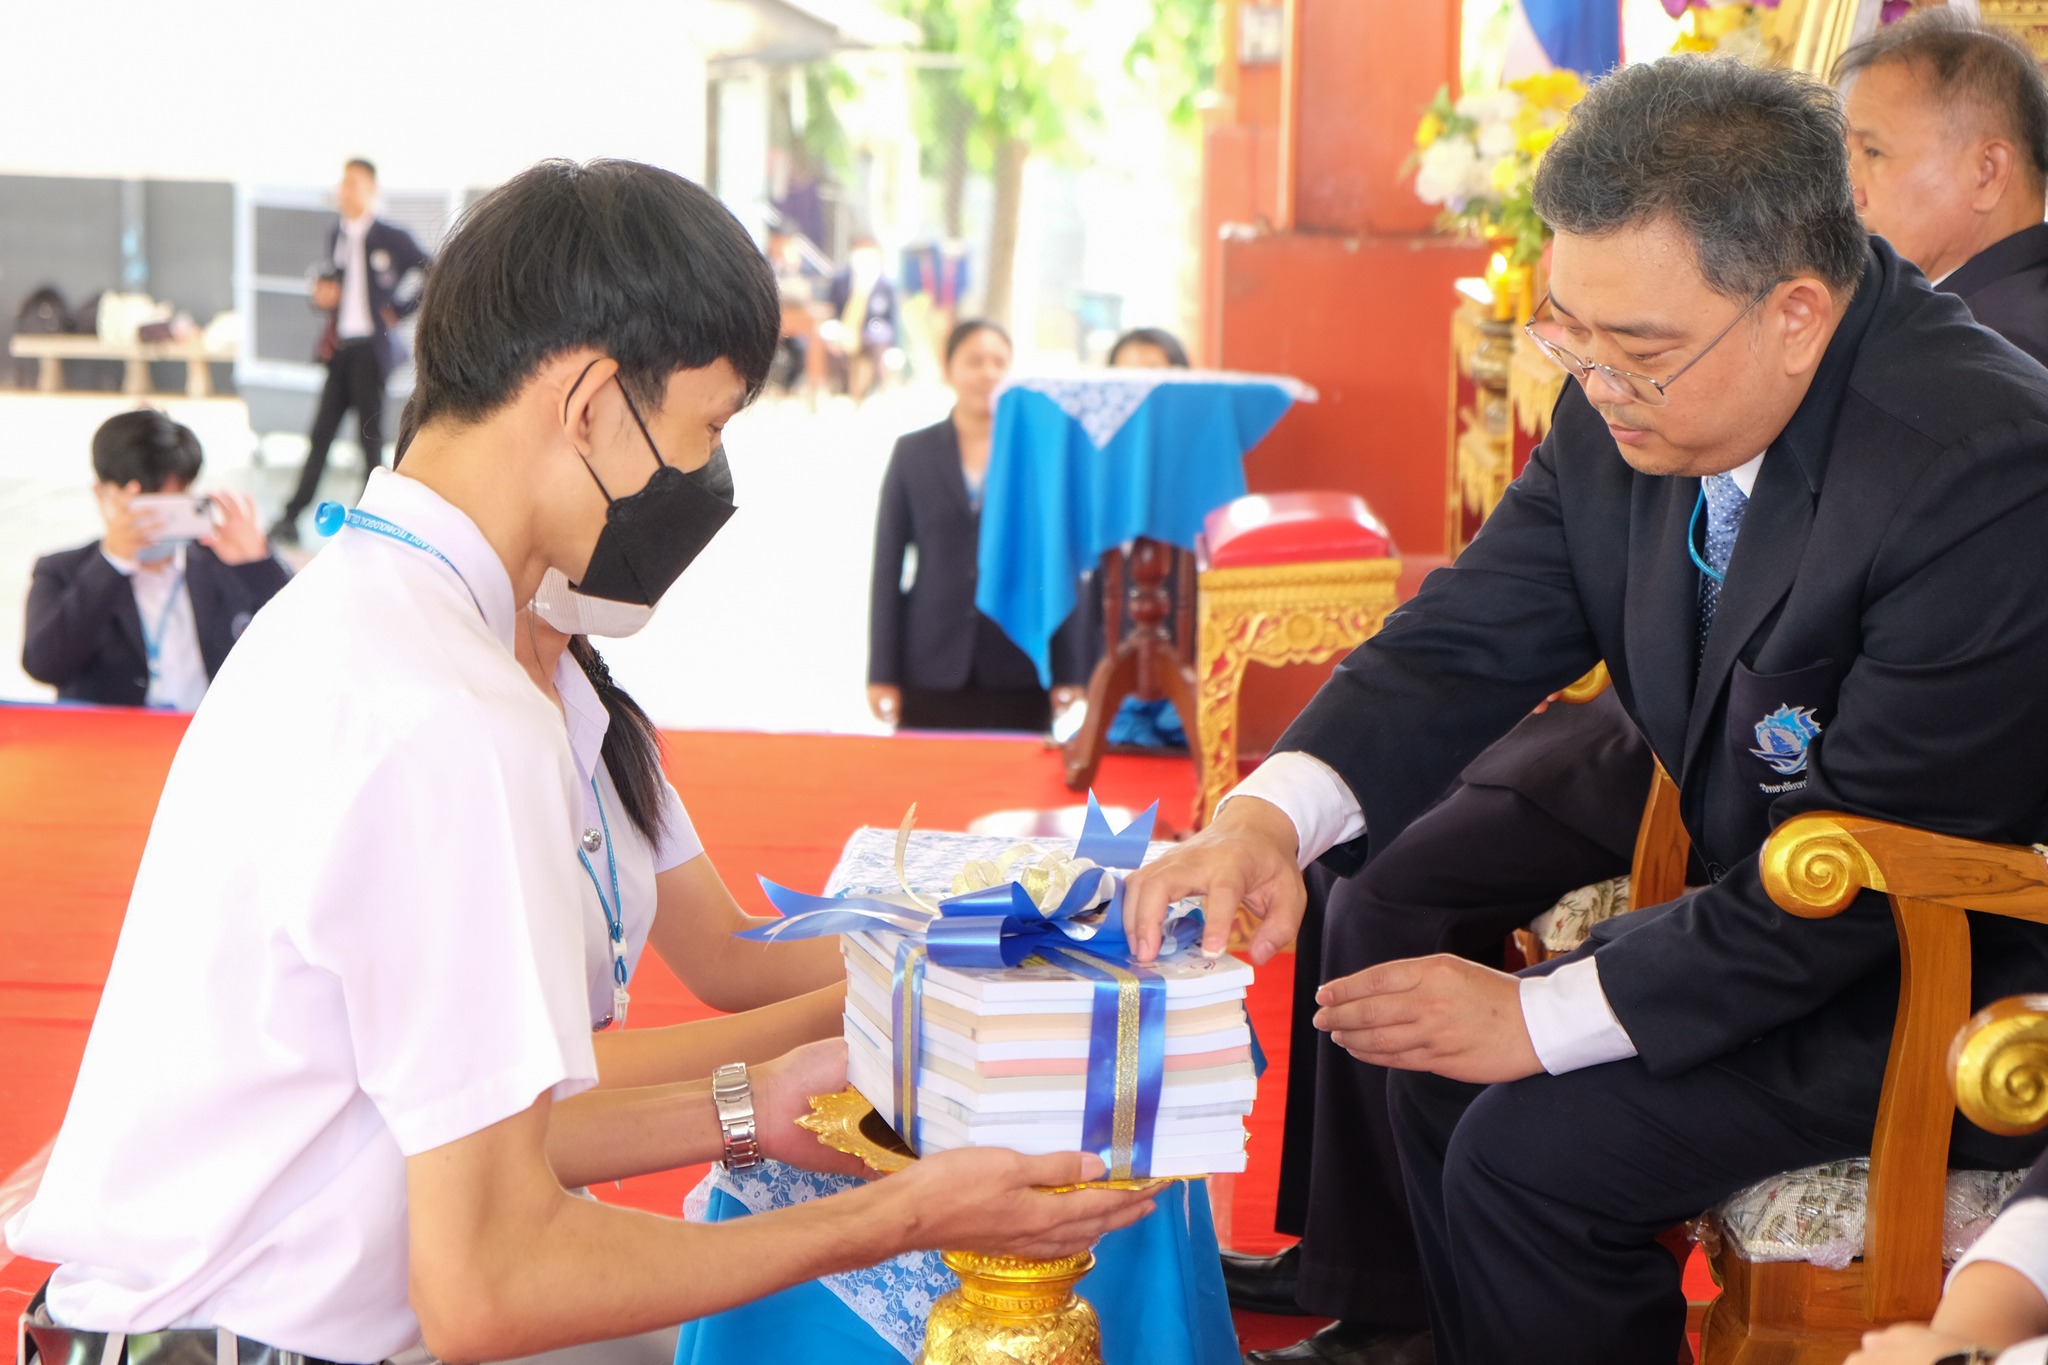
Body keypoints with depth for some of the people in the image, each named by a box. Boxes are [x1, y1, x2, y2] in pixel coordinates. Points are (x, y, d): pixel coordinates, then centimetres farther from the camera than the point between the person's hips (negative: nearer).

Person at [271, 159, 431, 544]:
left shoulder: (392, 238, -5)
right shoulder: (336, 235, 12)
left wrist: (400, 310, -7)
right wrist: (321, 293, -2)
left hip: (371, 347, -5)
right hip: (339, 347, 5)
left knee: (370, 435, 1)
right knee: (321, 432, 5)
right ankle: (292, 516, 6)